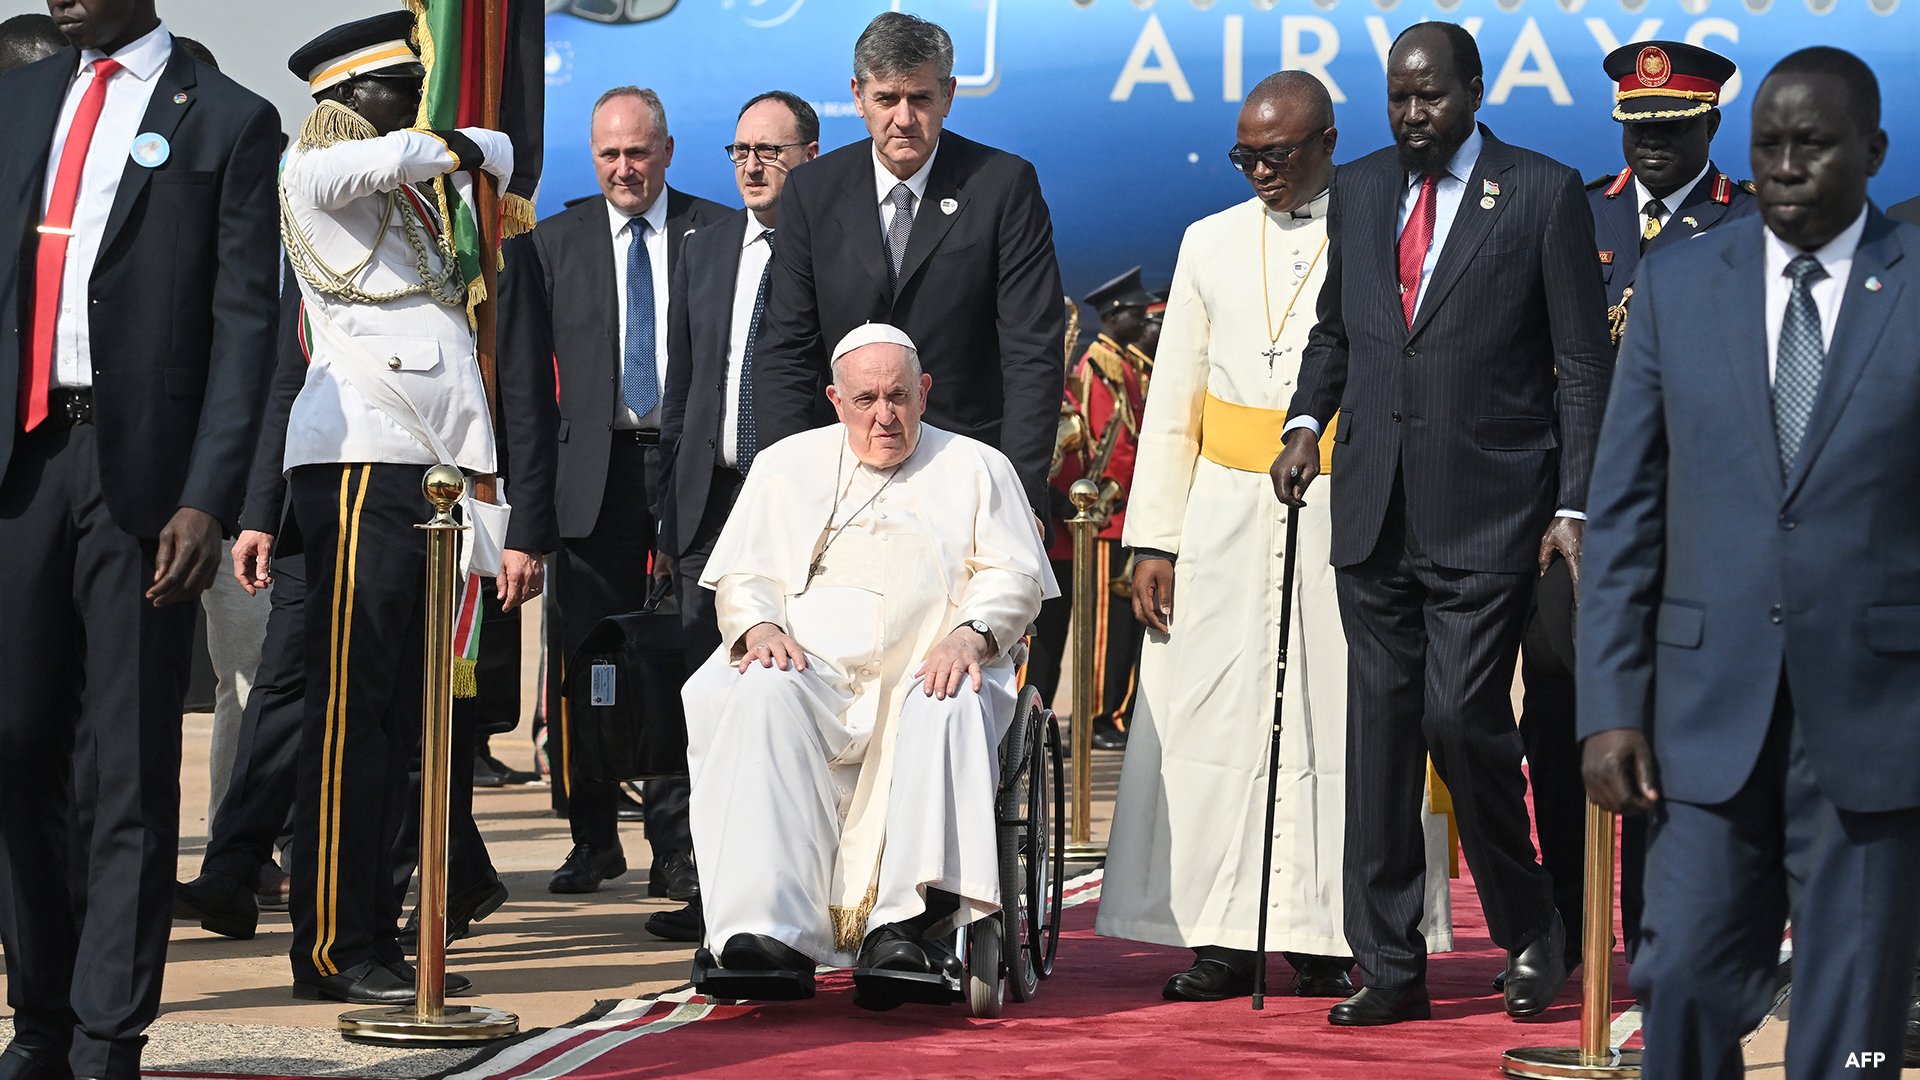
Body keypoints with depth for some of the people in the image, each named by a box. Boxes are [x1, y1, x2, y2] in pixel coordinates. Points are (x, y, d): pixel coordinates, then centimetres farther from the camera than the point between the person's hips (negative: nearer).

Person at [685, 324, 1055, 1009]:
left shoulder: (976, 468, 18)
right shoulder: (787, 466, 22)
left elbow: (1015, 576, 8)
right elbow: (741, 575, 17)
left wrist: (970, 633, -13)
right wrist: (758, 625, -6)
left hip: (929, 669, -1)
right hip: (810, 664, 1)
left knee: (949, 709, -37)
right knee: (763, 698, -34)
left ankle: (905, 924, -45)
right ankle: (772, 931, -43)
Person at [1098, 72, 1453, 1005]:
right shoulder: (1210, 244, 14)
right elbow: (1172, 404, 12)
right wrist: (1154, 539, 4)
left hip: (1347, 516, -3)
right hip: (1225, 521, 3)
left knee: (1339, 716, -3)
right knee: (1216, 715, 0)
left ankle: (1327, 940, 5)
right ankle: (1225, 937, 6)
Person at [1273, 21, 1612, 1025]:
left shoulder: (1545, 193, -2)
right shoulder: (1357, 190, 12)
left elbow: (1582, 365, -2)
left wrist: (1574, 505, -7)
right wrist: (1306, 420, 5)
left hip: (1487, 511, -4)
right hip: (1373, 510, 5)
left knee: (1463, 717, -10)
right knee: (1380, 727, 5)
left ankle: (1530, 931, 14)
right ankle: (1390, 968, 12)